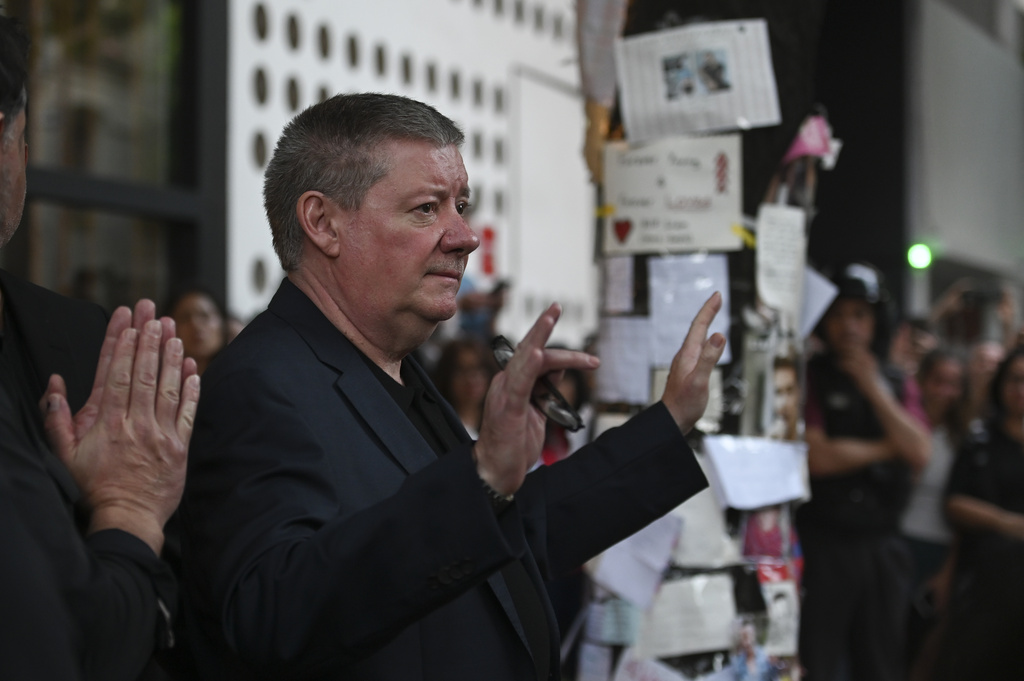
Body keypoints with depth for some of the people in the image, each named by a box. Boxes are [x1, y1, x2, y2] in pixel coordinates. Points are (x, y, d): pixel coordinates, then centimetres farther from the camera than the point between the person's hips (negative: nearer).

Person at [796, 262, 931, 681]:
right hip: (822, 545, -5)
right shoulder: (810, 378, -3)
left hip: (882, 547, 5)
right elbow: (817, 458, -15)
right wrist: (885, 447, -2)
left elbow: (919, 454, -2)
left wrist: (872, 387, -7)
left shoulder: (896, 384, 13)